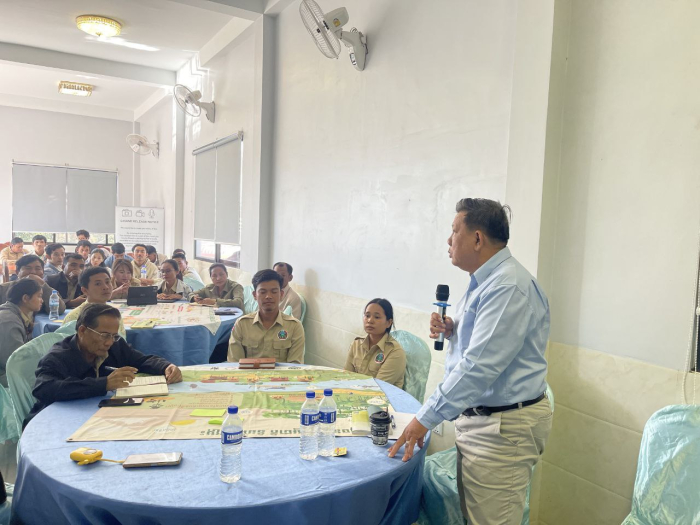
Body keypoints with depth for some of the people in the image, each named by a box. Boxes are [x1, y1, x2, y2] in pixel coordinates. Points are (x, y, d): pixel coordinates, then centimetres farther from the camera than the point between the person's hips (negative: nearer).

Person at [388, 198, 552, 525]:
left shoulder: (508, 287, -22)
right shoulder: (485, 281, 12)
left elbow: (480, 366, -27)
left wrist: (425, 419, -23)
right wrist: (452, 331, 3)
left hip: (503, 427, -10)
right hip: (477, 417, 10)